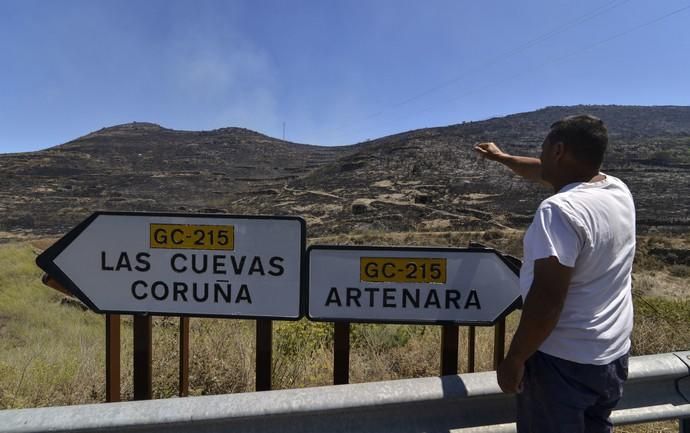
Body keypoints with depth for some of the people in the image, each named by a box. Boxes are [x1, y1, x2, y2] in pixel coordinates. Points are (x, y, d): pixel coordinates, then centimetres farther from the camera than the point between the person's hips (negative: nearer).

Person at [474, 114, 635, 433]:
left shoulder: (560, 210, -26)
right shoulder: (619, 191, 1)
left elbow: (546, 299, -28)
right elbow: (547, 174, 17)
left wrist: (514, 360, -18)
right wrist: (503, 158, 30)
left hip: (564, 361, -8)